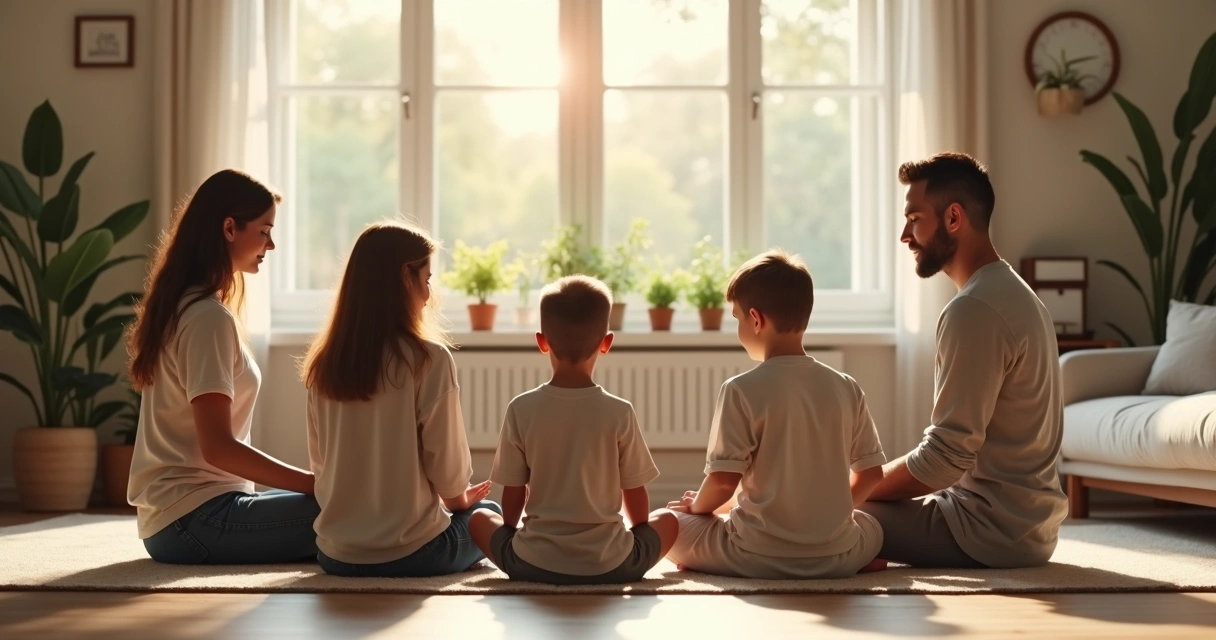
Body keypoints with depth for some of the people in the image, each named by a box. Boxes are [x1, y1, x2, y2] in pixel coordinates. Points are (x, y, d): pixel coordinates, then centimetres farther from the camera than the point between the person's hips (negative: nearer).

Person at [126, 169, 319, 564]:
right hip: (196, 518, -10)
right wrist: (316, 483, -16)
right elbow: (218, 447, -20)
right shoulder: (209, 316, -14)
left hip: (170, 519, 10)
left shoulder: (181, 307, 15)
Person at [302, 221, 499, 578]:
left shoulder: (322, 363, -1)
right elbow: (445, 460, -9)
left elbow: (318, 461, 7)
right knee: (486, 512, 26)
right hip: (411, 555, -5)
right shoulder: (429, 359, -15)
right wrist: (459, 500, 12)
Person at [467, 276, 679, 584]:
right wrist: (634, 541, 22)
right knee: (667, 519, 25)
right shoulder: (620, 412, -7)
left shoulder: (521, 410, -6)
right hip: (610, 566, 0)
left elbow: (512, 500, 1)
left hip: (534, 565, 0)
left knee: (480, 518, 27)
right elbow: (637, 503, 1)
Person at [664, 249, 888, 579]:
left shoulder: (742, 390, -11)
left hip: (759, 557, -4)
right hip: (838, 557, 4)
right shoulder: (847, 388, 2)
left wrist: (698, 506, 7)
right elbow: (871, 472, 8)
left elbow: (723, 479, -13)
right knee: (872, 526, 37)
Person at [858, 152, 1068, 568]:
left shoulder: (974, 310, -19)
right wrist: (865, 483, 10)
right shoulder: (1014, 294, 12)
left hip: (994, 528, -10)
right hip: (1027, 521, 10)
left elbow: (945, 456, -22)